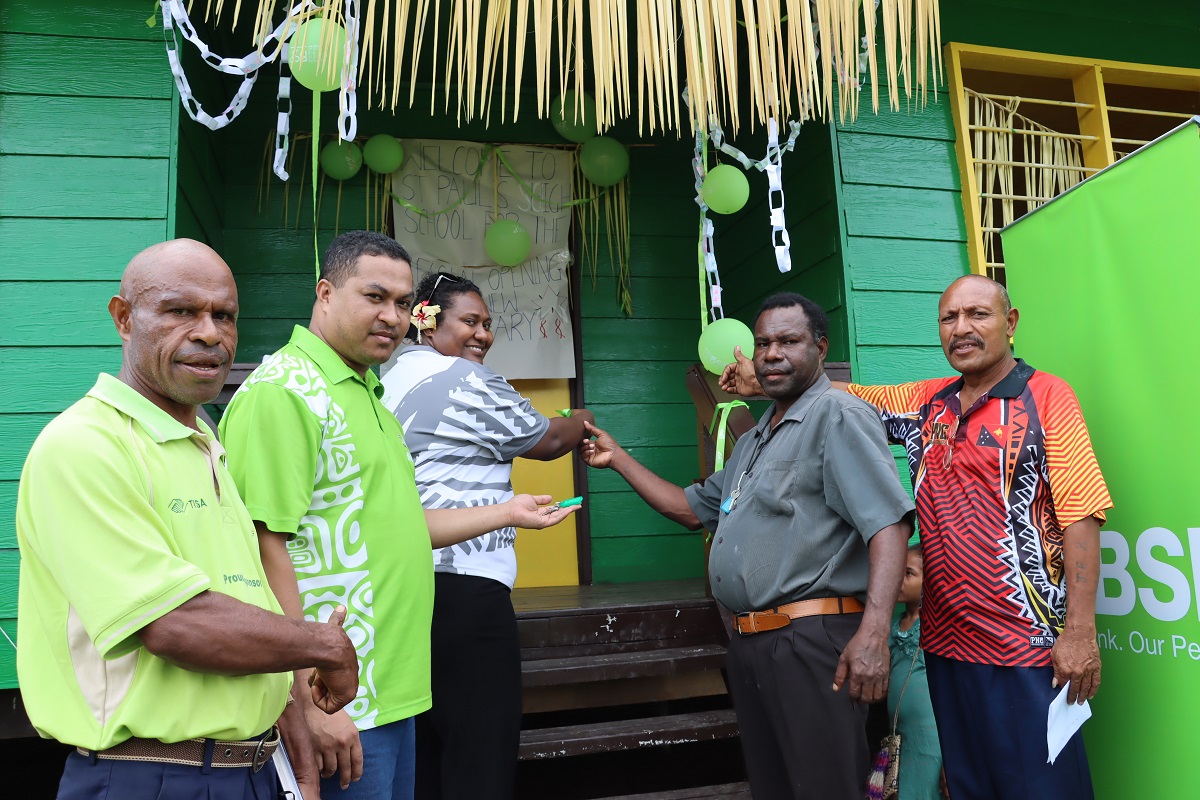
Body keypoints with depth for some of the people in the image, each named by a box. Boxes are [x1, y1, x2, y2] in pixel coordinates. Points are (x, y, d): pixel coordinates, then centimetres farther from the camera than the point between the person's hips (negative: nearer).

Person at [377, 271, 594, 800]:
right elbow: (547, 442, 1)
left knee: (426, 745, 14)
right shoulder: (466, 379, -8)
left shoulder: (391, 382, 18)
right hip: (463, 584, -9)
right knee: (482, 757, -3)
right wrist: (582, 420, 19)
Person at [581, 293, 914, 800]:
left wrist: (873, 633, -29)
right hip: (749, 644, 9)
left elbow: (888, 523, -19)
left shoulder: (837, 416, -8)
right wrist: (618, 459, 24)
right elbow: (693, 509, 26)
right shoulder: (753, 440, 20)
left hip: (812, 642, -9)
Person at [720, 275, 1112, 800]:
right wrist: (764, 383, 8)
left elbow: (1080, 515, -11)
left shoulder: (1046, 397, -5)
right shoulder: (926, 402, 11)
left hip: (1030, 645, -5)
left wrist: (1080, 630, -15)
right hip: (946, 642, 6)